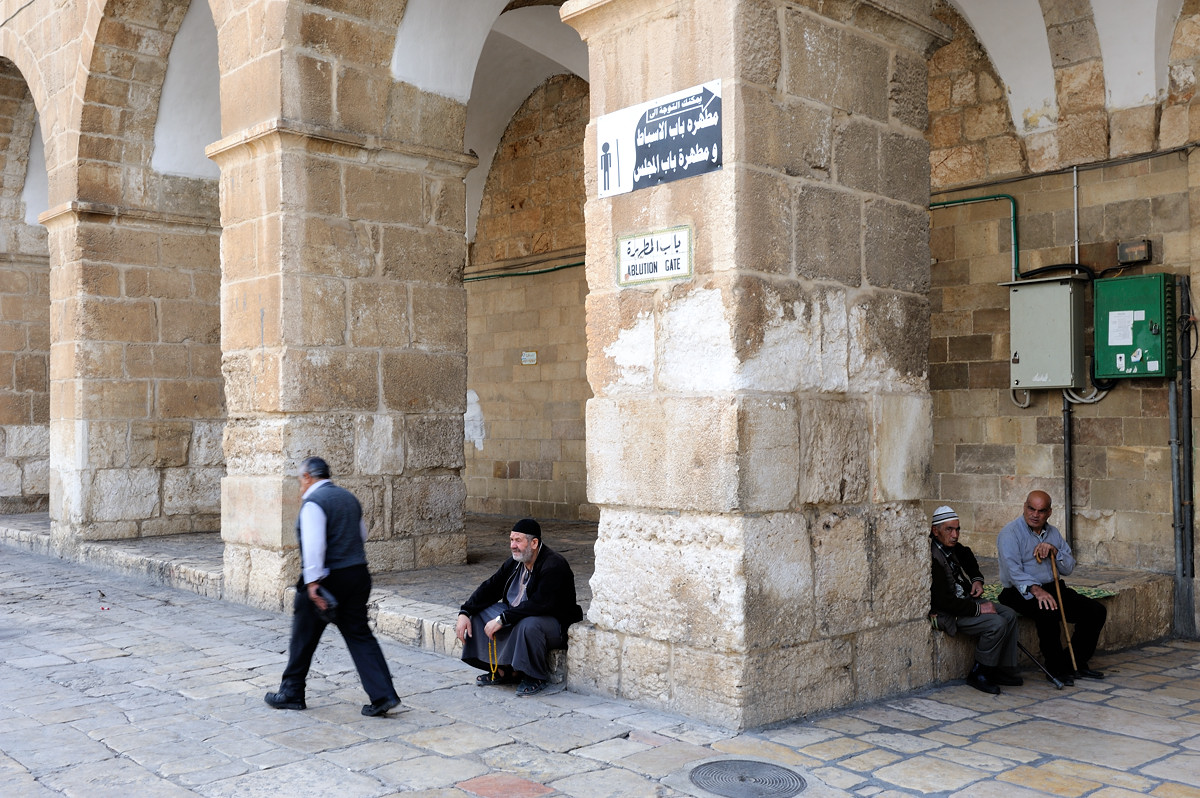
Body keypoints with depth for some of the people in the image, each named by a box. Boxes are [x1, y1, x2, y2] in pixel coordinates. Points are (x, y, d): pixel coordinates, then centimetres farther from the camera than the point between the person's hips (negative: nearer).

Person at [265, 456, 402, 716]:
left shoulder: (313, 502, -12)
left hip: (327, 578, -7)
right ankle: (383, 696, -1)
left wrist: (312, 581, -24)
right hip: (358, 575, 7)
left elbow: (313, 544, -22)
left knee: (304, 637, 11)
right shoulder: (349, 497, 13)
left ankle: (291, 694, 25)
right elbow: (362, 533, 24)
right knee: (360, 635, 7)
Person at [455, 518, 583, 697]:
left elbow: (538, 604, -32)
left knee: (528, 624, -39)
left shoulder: (554, 566, -22)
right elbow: (490, 587, 7)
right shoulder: (515, 563, 4)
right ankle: (502, 670, 0)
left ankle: (536, 678, -15)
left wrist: (502, 619, -32)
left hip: (555, 625, -9)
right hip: (516, 616, 9)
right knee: (478, 613, -1)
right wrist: (465, 613, -7)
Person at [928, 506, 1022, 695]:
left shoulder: (950, 546, 2)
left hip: (965, 598, 10)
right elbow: (944, 601, -28)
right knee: (996, 624, -22)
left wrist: (977, 579, 12)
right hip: (946, 613, -10)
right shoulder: (932, 557, -28)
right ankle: (978, 675, -5)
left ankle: (1003, 670, 8)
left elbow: (967, 555, 29)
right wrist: (978, 608, -20)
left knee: (1009, 615, 1)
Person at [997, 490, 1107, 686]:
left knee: (1096, 611, -6)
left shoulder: (1053, 533, 14)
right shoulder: (1010, 533, -8)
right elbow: (1013, 570, -21)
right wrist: (1036, 589, -34)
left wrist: (1054, 551, -8)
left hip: (1053, 588, 7)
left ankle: (1076, 662, 6)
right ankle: (1057, 668, -18)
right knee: (1048, 612, -36)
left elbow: (1069, 568, 12)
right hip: (1022, 592, -7)